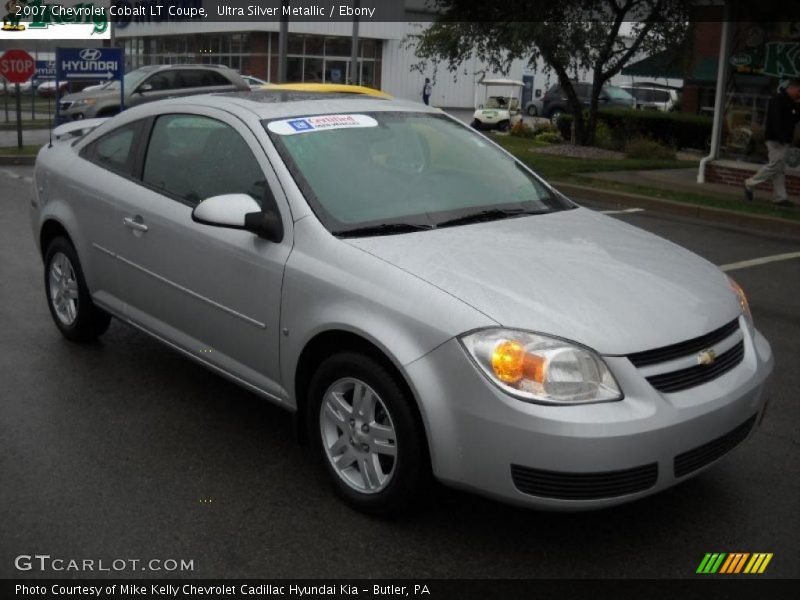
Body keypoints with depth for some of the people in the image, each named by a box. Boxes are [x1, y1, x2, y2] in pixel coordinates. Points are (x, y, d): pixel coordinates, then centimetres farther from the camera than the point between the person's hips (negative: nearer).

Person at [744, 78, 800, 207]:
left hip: (783, 140, 10)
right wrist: (781, 137, -27)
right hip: (776, 139, -10)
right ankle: (750, 184, 3)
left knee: (779, 169, 6)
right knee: (775, 166, -11)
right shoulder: (778, 100, -12)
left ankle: (780, 198, 5)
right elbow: (776, 120, -22)